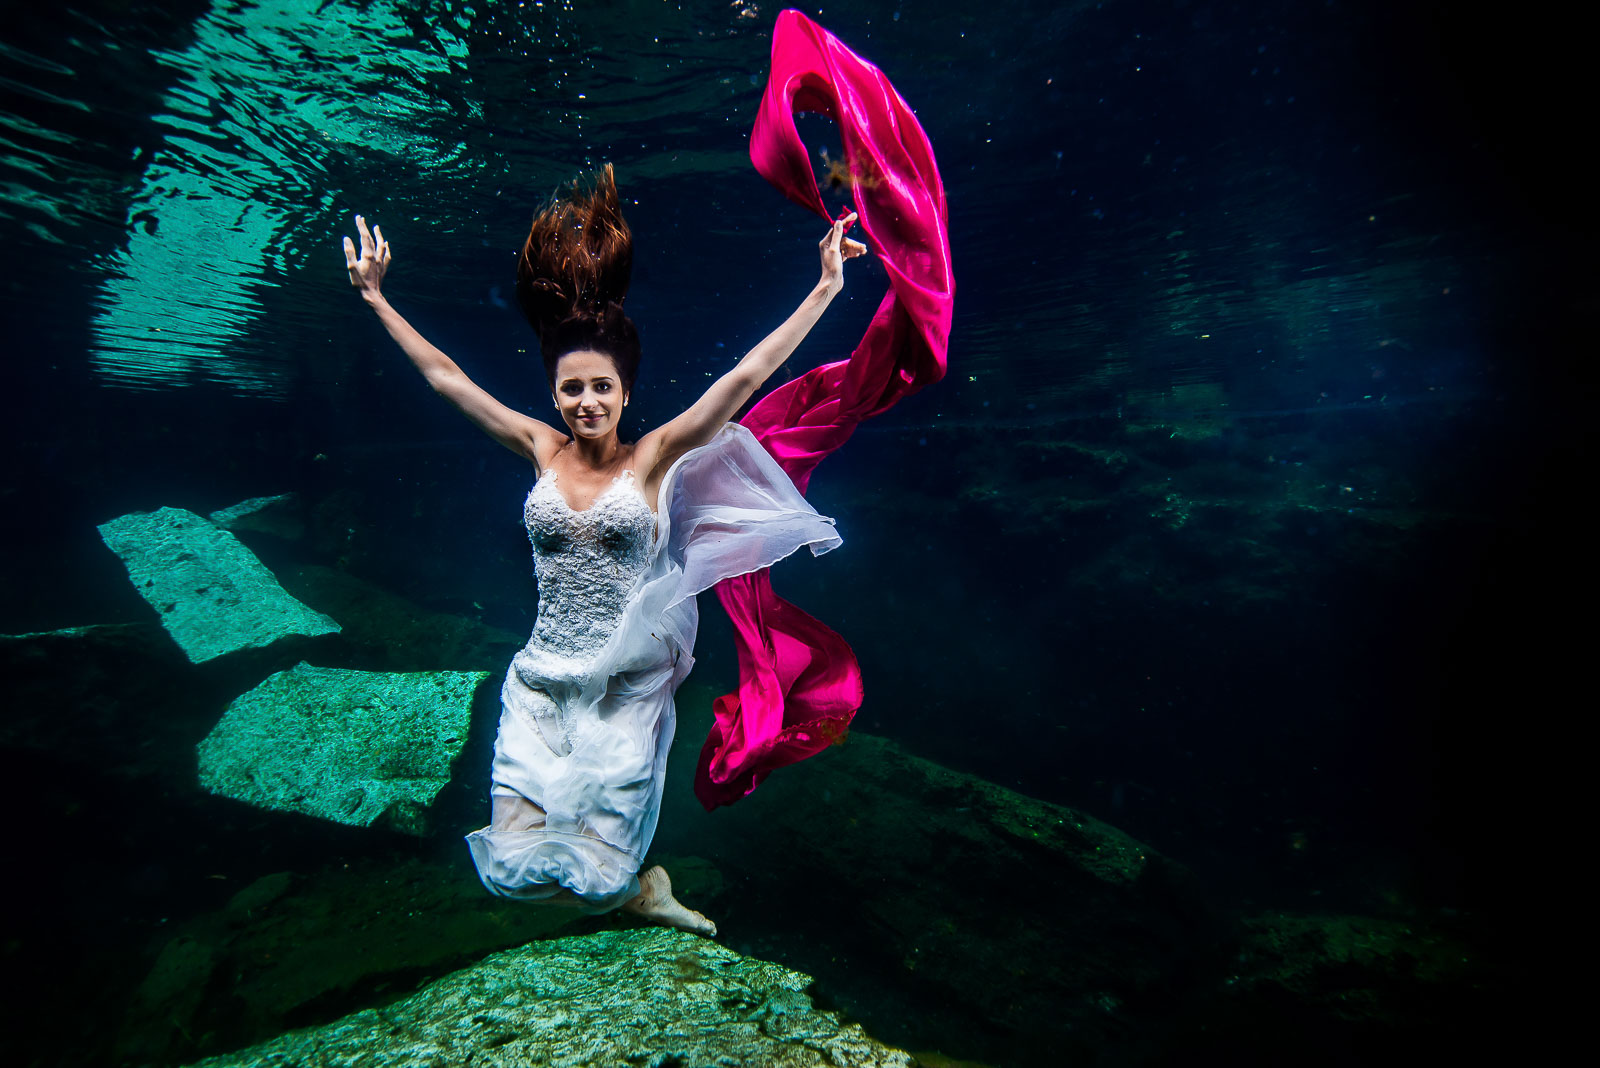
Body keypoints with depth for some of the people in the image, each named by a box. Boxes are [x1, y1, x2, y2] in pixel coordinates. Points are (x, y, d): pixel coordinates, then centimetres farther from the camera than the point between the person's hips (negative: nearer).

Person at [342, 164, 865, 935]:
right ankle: (635, 887, 31)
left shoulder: (653, 458, -6)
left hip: (626, 691, -3)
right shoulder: (541, 453, 1)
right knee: (517, 870, 2)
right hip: (541, 687, 3)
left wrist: (825, 290, -12)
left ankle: (637, 891, 38)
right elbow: (444, 376, 9)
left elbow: (746, 376, -10)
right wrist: (376, 298, 15)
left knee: (597, 878, 0)